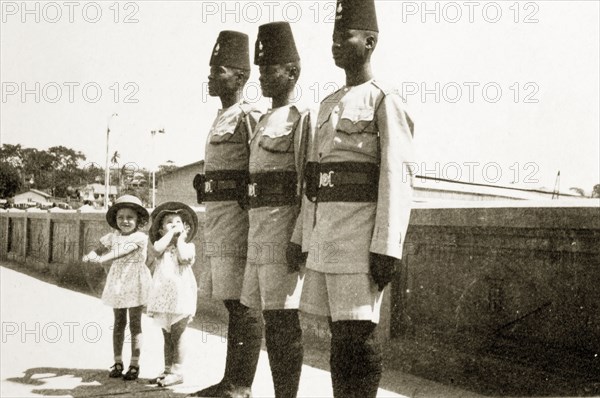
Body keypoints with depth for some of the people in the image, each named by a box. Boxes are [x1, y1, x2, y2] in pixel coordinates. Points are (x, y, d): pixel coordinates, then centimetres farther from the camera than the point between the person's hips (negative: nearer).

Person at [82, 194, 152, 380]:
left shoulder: (139, 237, -14)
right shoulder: (114, 236, 6)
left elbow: (123, 250, -28)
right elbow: (100, 247, -2)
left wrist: (102, 258, -41)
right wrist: (90, 255, -26)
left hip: (134, 283, -5)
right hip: (117, 283, 5)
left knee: (135, 324, 2)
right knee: (118, 323, 11)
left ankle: (134, 364, 9)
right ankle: (118, 362, 20)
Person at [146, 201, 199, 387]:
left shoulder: (188, 245, 2)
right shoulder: (162, 244, 10)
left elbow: (184, 257, -19)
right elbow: (158, 248, -15)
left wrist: (180, 238, -7)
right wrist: (171, 232, -5)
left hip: (180, 294, -4)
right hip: (163, 295, 4)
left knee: (177, 335, -2)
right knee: (167, 336, 12)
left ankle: (177, 372, 3)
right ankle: (168, 370, 19)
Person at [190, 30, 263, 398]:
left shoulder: (249, 118, -9)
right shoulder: (222, 120, 21)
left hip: (237, 214, -10)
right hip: (216, 216, 10)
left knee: (244, 304, -5)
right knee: (231, 302, 13)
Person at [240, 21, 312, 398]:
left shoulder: (301, 118, -7)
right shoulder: (264, 122, 20)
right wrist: (255, 234, 19)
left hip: (285, 227, -9)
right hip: (258, 228, 9)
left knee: (284, 320, -4)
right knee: (271, 320, 12)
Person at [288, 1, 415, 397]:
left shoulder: (385, 99, -4)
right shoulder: (329, 104, 19)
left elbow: (397, 177, -13)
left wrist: (387, 247, -19)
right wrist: (300, 236, 16)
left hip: (361, 231, -7)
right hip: (323, 231, 8)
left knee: (357, 334, -4)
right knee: (338, 330, 12)